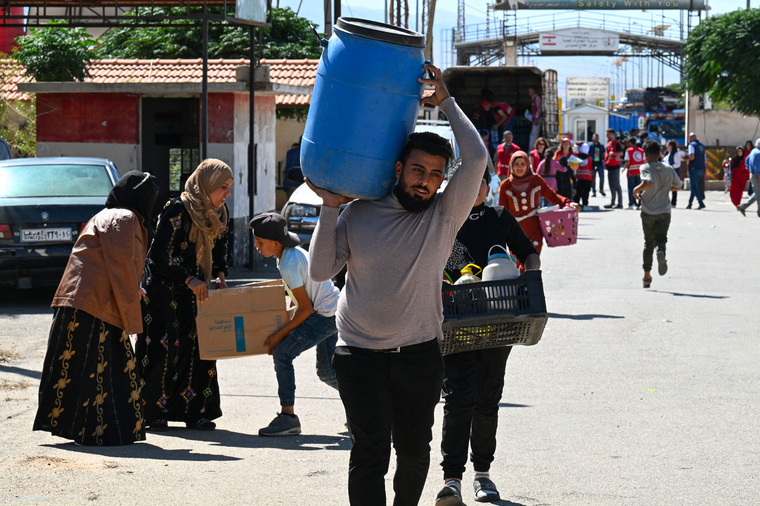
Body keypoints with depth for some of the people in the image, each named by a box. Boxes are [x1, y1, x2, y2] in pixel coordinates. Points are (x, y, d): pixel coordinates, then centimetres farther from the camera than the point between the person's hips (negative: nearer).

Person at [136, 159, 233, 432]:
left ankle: (196, 412, 7)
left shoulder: (217, 214, 5)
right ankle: (153, 412, 2)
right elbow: (160, 255, -19)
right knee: (165, 348, -6)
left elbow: (220, 246, 21)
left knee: (200, 346, 2)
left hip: (197, 291, 7)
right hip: (165, 290, -7)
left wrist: (220, 274, 3)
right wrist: (190, 280, -20)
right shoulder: (177, 210, -18)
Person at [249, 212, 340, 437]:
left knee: (282, 353, -14)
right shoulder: (293, 252, 8)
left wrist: (280, 334, -13)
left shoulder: (289, 265, -21)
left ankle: (287, 416, -15)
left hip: (326, 316, -10)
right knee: (326, 371, 19)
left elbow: (306, 308, -19)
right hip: (335, 312, 10)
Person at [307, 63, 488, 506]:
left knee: (414, 451, 14)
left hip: (420, 354, 1)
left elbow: (477, 158, -14)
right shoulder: (359, 215, 1)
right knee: (370, 452, -12)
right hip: (361, 354, -1)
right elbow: (321, 270, -1)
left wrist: (446, 102, -8)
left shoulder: (445, 215, -2)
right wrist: (330, 208, -6)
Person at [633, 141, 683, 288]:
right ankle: (661, 252, -39)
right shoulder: (668, 168, 5)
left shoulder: (646, 168, -10)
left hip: (648, 212, -2)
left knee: (648, 243, 11)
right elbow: (678, 185, 17)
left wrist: (636, 189, -12)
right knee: (661, 238, -1)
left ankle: (647, 276, 14)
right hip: (665, 212, 2)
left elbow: (648, 182, -29)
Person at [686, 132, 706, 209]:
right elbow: (705, 160, 17)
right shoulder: (702, 145, 16)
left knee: (693, 187, -7)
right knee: (694, 186, 15)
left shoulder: (692, 145, -7)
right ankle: (689, 204, 18)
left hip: (694, 168, -8)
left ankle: (701, 203, -19)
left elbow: (692, 157, -19)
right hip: (701, 168, 8)